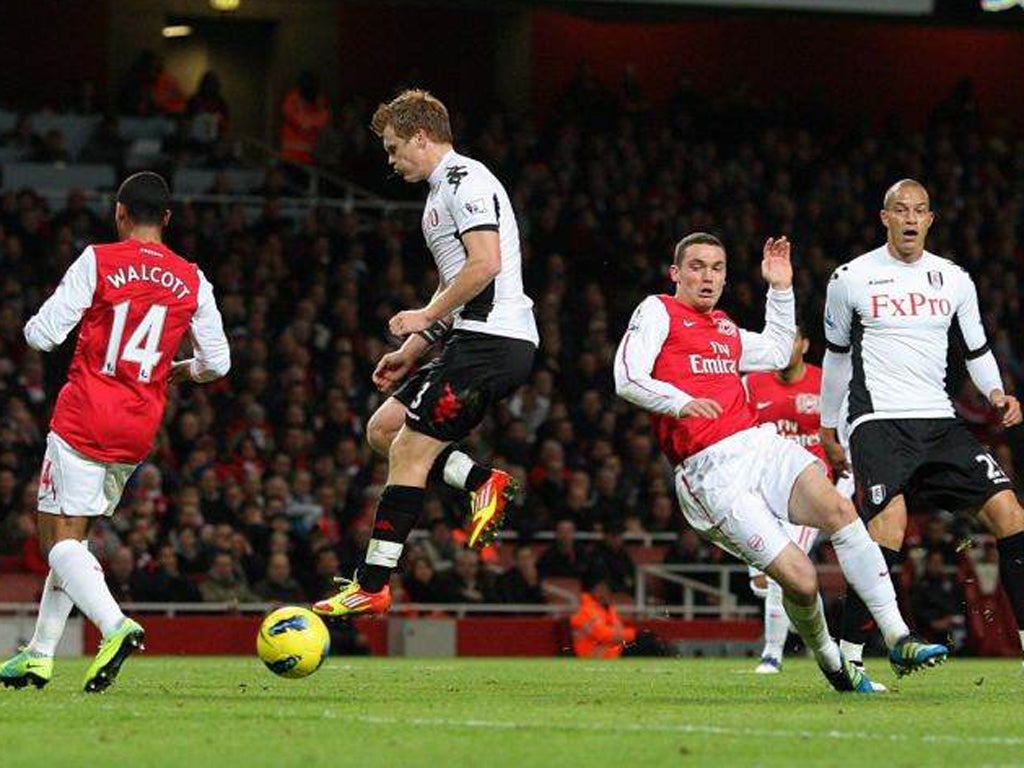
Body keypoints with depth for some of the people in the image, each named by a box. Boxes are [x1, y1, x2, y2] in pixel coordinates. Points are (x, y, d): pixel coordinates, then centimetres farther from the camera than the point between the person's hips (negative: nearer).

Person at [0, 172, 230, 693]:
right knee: (73, 535, 17)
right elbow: (217, 362, 8)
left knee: (61, 539, -4)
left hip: (83, 419, -5)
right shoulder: (192, 282, 5)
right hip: (140, 430, 5)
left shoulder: (98, 261, -6)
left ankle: (116, 626, -29)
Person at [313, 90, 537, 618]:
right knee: (383, 429, 11)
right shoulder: (442, 192, 24)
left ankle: (370, 587, -8)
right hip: (477, 341, 11)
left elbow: (486, 264, -22)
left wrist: (426, 316, -12)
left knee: (408, 452, -9)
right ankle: (482, 484, 4)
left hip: (492, 342, -11)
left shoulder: (466, 181, -10)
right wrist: (409, 352, 23)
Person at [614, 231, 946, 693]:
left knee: (839, 510, -23)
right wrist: (681, 403, -25)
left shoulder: (723, 328, 27)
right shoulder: (657, 312, 6)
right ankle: (830, 662, 10)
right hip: (712, 472, -6)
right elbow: (627, 379, -8)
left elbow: (777, 355, 42)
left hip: (760, 444, 6)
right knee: (799, 578, -18)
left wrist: (781, 289, 34)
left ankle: (898, 639, -25)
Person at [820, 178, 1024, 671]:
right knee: (888, 533, -23)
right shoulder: (851, 278, 3)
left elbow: (976, 349, 19)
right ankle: (847, 656, -15)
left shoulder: (954, 280, 12)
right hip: (877, 422, -4)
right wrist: (827, 428, 19)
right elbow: (836, 355, 14)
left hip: (940, 422, 4)